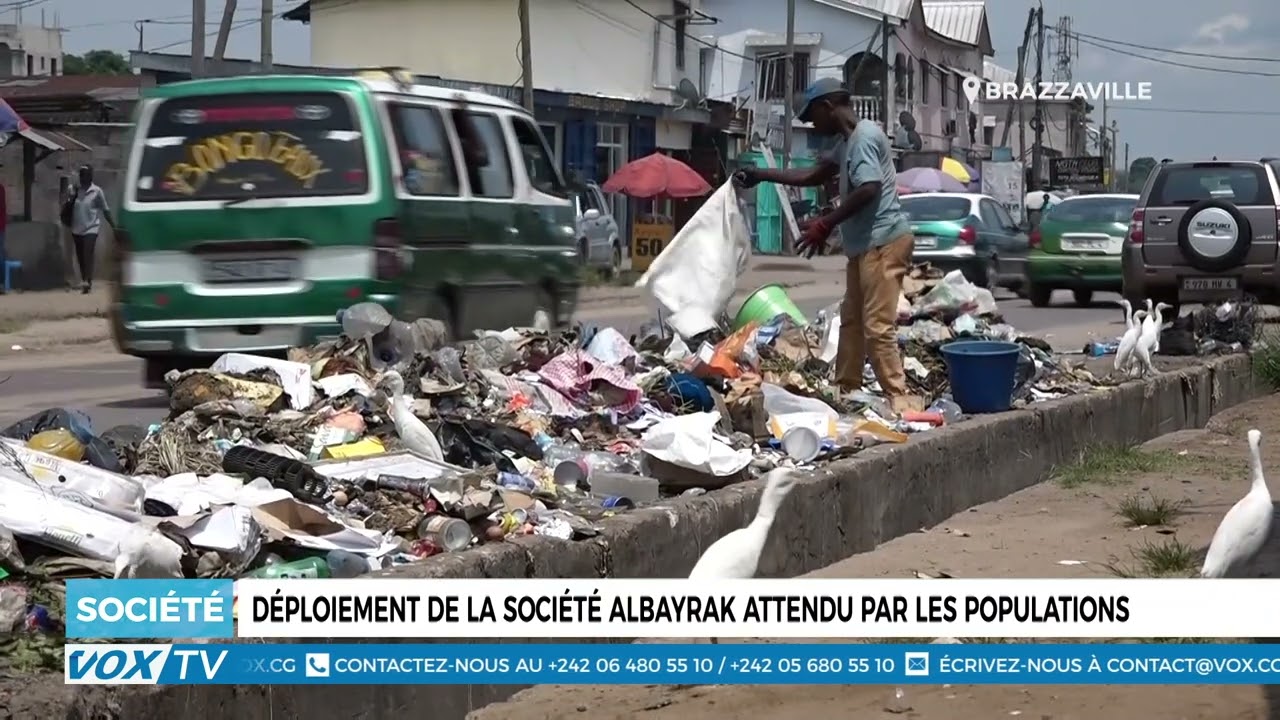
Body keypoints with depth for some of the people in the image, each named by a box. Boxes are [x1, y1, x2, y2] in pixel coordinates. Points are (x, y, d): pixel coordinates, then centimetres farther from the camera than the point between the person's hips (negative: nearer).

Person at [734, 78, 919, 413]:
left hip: (883, 242, -11)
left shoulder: (864, 136, -13)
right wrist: (761, 175, 31)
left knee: (877, 326, -13)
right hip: (866, 244, 11)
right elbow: (816, 174, 31)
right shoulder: (848, 141, 19)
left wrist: (826, 224, -17)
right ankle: (846, 389, 23)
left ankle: (900, 398, -13)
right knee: (851, 320, 15)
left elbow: (869, 190, -24)